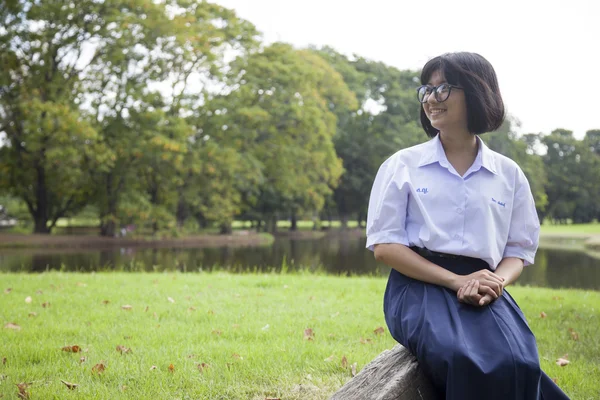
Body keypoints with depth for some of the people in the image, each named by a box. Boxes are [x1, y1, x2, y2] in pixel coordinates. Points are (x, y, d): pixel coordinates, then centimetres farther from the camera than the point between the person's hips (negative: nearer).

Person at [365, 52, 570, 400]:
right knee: (466, 362, -34)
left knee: (519, 365, -30)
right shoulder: (402, 165, 6)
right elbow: (384, 245, 0)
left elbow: (519, 250, 14)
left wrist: (495, 283, -11)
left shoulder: (509, 174, 12)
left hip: (485, 288, 2)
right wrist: (455, 281, -11)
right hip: (420, 284, -2)